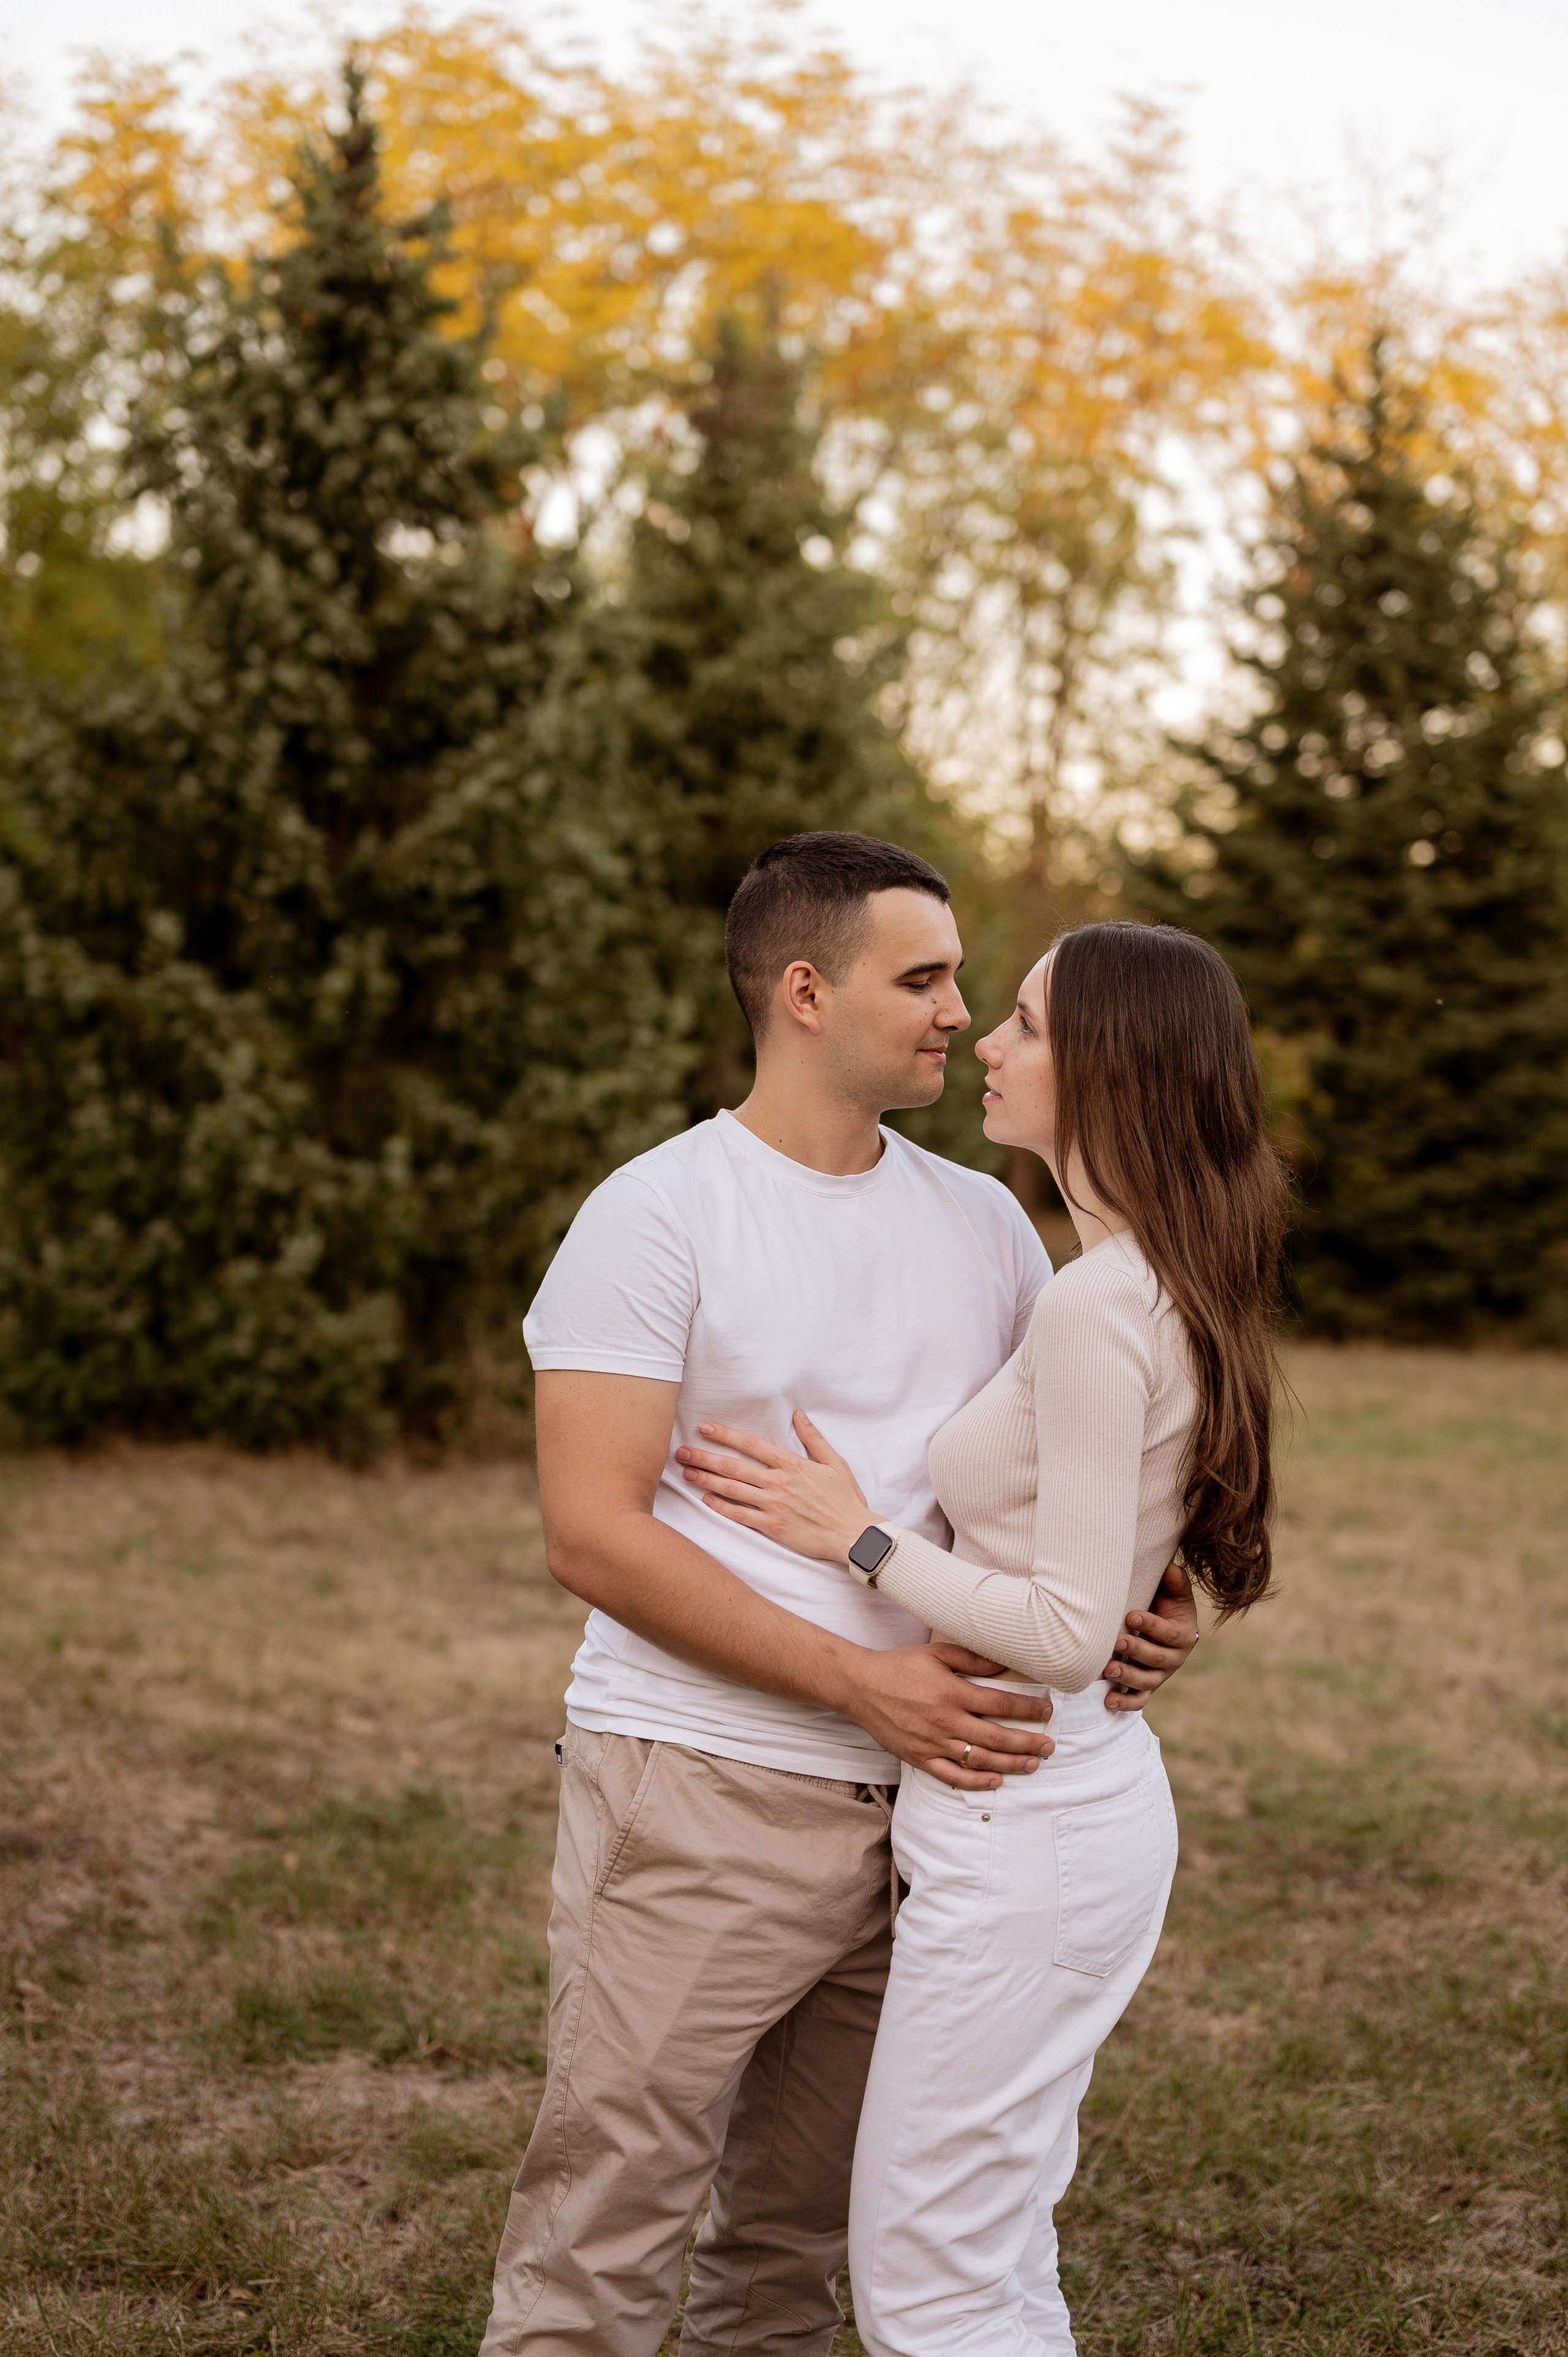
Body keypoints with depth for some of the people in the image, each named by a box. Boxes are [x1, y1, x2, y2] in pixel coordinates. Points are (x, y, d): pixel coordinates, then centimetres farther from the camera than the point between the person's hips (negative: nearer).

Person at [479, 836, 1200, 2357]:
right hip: (698, 1794, -6)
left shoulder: (984, 1225, 11)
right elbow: (592, 1537, -14)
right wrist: (866, 1681, -19)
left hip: (915, 1801, 6)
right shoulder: (657, 1216, -7)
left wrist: (1147, 1596, -3)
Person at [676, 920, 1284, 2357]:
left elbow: (1068, 1631, -22)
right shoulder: (1169, 1291, 9)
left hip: (1027, 1828, -10)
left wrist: (859, 1536, -13)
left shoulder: (1099, 1307, -21)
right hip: (1086, 1794, 10)